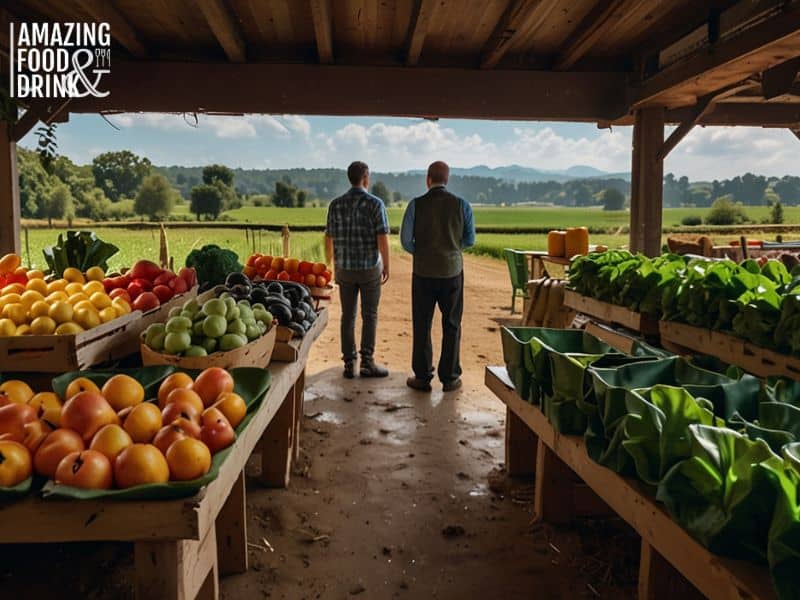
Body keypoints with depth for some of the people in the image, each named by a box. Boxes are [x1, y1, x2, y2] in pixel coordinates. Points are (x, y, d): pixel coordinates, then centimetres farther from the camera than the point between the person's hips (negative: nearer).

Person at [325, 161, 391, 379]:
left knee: (348, 316, 9)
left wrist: (331, 264, 18)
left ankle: (349, 364, 11)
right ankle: (367, 361, 8)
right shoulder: (375, 203, -9)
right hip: (370, 267, -3)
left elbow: (329, 238, 6)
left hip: (345, 268, 3)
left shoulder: (336, 204, 1)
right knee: (369, 316, 7)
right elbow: (382, 238, -14)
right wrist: (387, 266, -4)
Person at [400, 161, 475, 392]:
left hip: (423, 272, -1)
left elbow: (406, 240, -5)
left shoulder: (416, 205, -7)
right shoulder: (462, 205, -3)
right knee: (451, 326, 10)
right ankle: (449, 378, 15)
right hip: (452, 271, 1)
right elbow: (469, 240, 5)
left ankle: (422, 377, 15)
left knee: (422, 325, 9)